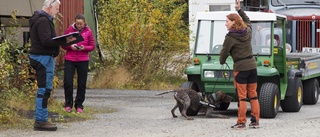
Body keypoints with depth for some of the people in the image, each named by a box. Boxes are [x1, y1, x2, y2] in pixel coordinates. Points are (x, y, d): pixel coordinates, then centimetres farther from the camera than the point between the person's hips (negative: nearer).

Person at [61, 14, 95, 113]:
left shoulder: (88, 31, 3)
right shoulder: (69, 30, 3)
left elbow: (92, 46, 6)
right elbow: (63, 44, 7)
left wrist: (84, 48, -14)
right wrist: (70, 46, -13)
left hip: (83, 60, 0)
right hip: (70, 60, 0)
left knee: (82, 84, 3)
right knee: (67, 82, -5)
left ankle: (79, 105, 15)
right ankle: (68, 104, 12)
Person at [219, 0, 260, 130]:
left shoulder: (230, 37, -13)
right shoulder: (248, 31, 7)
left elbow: (224, 52, -4)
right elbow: (247, 21, 30)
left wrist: (222, 62, 16)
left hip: (240, 68, -6)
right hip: (252, 65, 6)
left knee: (241, 97, -2)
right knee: (253, 95, 11)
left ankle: (241, 122, 1)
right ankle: (255, 121, 13)